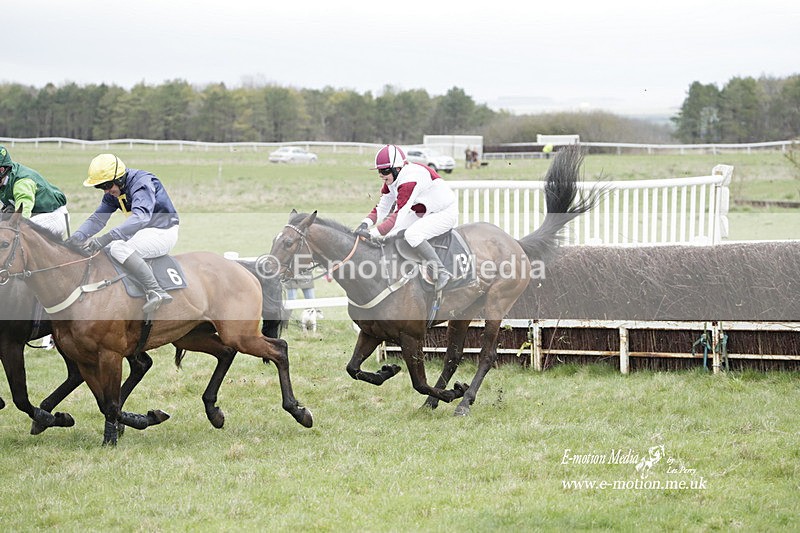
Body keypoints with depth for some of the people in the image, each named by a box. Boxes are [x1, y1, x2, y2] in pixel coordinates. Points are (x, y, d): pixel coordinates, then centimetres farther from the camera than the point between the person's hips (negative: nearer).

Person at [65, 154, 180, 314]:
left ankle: (155, 291, -37)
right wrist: (77, 237, -18)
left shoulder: (142, 183, -23)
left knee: (119, 248, -32)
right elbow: (98, 218, 3)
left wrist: (106, 238, -47)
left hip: (163, 232, -10)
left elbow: (141, 217, -39)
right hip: (141, 232, 10)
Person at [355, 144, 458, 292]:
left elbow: (399, 215, -36)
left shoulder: (410, 180, -31)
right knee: (390, 230, 0)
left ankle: (441, 272, -27)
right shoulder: (393, 178, -2)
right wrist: (366, 223, -16)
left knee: (412, 234, -31)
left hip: (445, 213, -10)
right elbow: (382, 207, 2)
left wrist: (373, 233, -39)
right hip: (422, 213, 10)